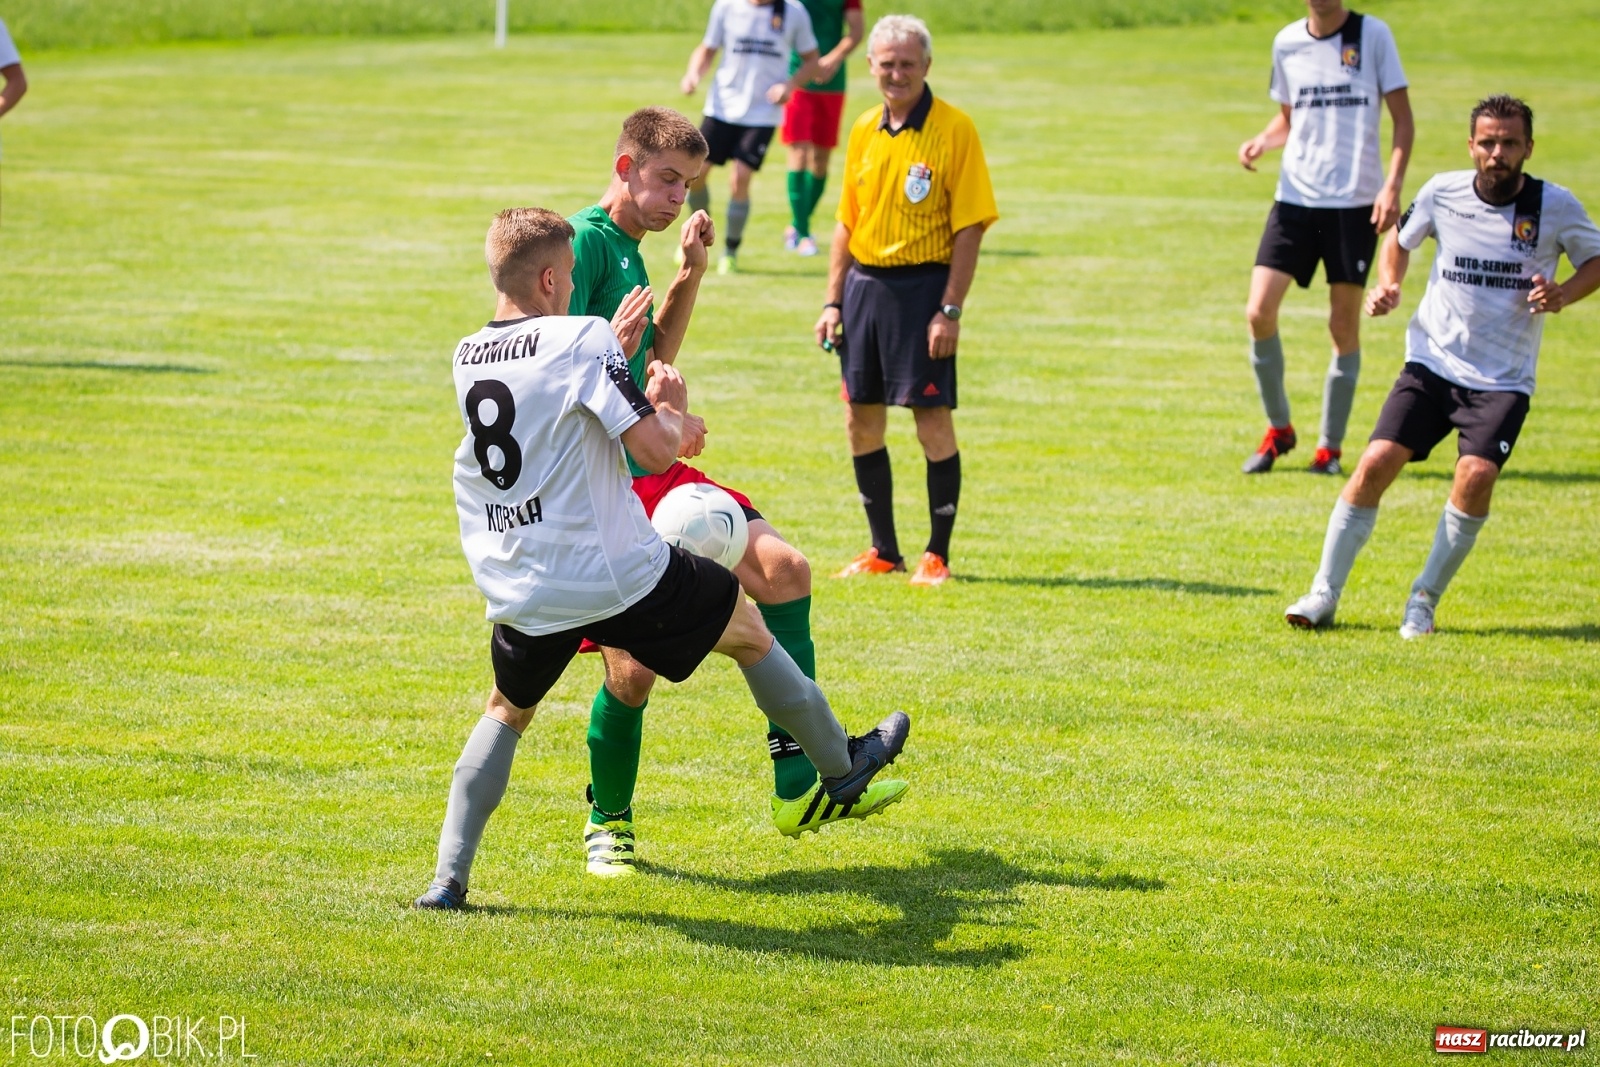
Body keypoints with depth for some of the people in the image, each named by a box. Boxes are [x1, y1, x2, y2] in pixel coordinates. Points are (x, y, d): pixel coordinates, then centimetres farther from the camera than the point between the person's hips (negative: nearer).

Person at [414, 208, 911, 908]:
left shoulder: (466, 358, 7)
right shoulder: (582, 338, -14)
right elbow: (656, 451, -18)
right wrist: (672, 410, 4)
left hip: (521, 597, 5)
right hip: (619, 575, -5)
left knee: (506, 712, 25)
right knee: (746, 628, 19)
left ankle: (448, 877, 11)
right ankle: (841, 765, 35)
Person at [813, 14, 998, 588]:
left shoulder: (954, 130, -8)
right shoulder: (864, 131, 10)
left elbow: (969, 227, -10)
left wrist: (950, 310, -16)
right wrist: (833, 301, 10)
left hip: (922, 284, -6)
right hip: (864, 283, 6)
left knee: (933, 420, -4)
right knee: (861, 421, 8)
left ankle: (937, 555, 6)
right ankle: (883, 550, 19)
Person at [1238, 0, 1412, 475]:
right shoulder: (1286, 42, 8)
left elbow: (1402, 117, -1)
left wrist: (1392, 185, -13)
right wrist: (1261, 142, -1)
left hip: (1355, 202, -3)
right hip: (1295, 197, 3)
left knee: (1344, 325, 1)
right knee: (1259, 313, -8)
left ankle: (1331, 446, 14)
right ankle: (1278, 429, 12)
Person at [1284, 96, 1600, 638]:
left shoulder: (1555, 207, -6)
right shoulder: (1442, 192, -2)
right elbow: (1400, 238, 17)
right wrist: (1388, 286, -1)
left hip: (1502, 382, -1)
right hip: (1432, 364, 2)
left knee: (1476, 476, -24)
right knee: (1376, 462, -13)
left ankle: (1424, 600, -5)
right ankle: (1323, 595, -1)